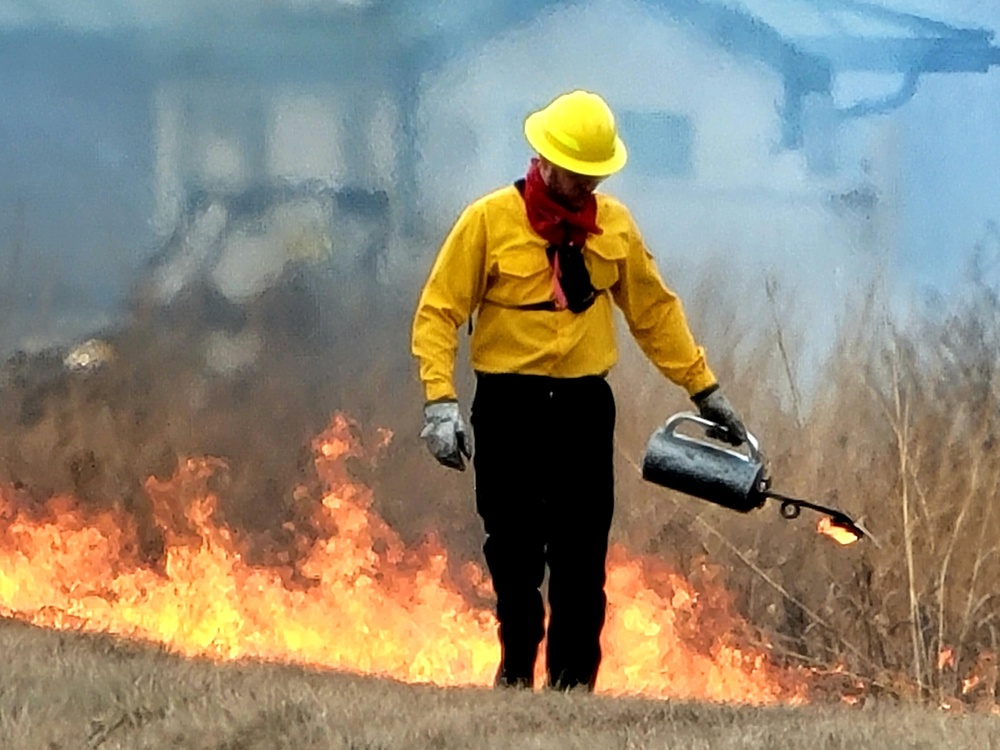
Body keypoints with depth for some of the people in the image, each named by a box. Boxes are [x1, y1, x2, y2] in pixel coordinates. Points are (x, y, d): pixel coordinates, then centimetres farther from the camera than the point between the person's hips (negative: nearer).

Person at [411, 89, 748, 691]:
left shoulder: (614, 225, 8)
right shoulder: (490, 220, -4)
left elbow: (655, 311, 18)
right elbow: (439, 312, -5)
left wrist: (706, 391, 17)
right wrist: (441, 400, -15)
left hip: (584, 408, 2)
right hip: (510, 408, -2)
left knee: (582, 558, -2)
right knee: (514, 553, 3)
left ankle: (574, 682, 2)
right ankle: (517, 670, 18)